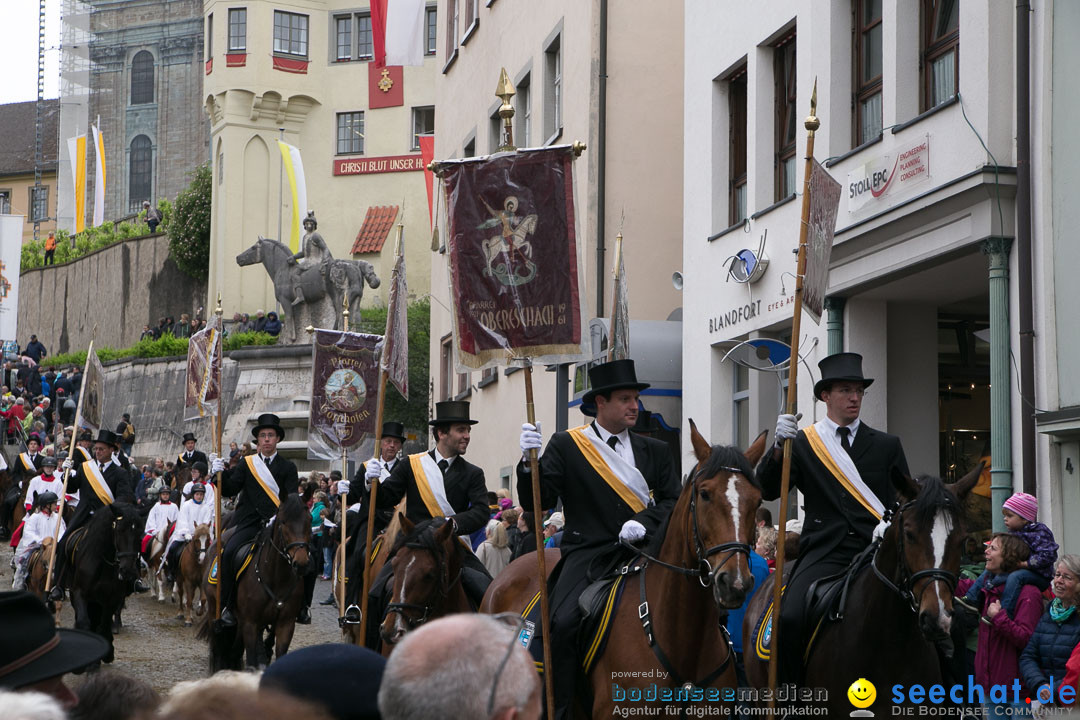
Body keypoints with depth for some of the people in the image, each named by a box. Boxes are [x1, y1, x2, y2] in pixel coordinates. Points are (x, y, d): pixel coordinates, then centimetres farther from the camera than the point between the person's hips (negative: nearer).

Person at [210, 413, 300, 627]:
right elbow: (229, 490, 7)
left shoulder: (287, 467, 11)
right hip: (249, 522, 0)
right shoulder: (247, 464, 14)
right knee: (229, 552, -25)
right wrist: (220, 474, -12)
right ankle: (226, 605, -17)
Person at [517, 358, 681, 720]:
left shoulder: (655, 451, 17)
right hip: (589, 552, -3)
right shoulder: (566, 445, 7)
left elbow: (673, 501, 9)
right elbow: (537, 500, 0)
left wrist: (644, 524, -11)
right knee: (564, 622, -28)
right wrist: (530, 460, -19)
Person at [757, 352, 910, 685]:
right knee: (791, 619, -26)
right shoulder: (801, 443, 12)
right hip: (824, 553, -2)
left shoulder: (887, 445, 18)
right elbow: (767, 490, -1)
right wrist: (779, 447, -17)